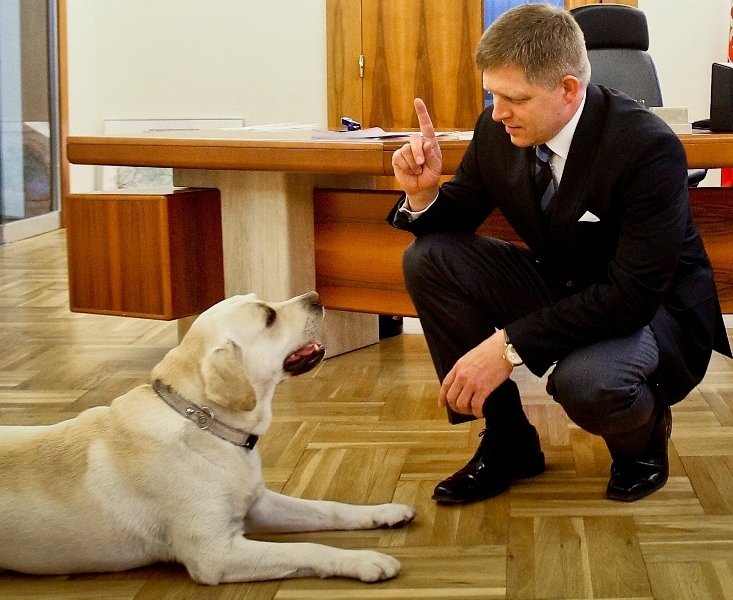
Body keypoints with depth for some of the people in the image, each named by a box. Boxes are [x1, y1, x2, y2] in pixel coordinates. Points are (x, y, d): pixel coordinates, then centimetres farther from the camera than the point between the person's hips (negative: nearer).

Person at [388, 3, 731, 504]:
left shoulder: (648, 147, -28)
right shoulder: (499, 131, -10)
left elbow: (634, 294, -32)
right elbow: (459, 216, 4)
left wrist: (509, 346, -37)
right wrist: (424, 194, -21)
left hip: (653, 310, -6)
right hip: (560, 288, 6)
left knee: (583, 380, -38)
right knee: (428, 259, -13)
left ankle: (643, 434, 2)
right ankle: (507, 440, 0)